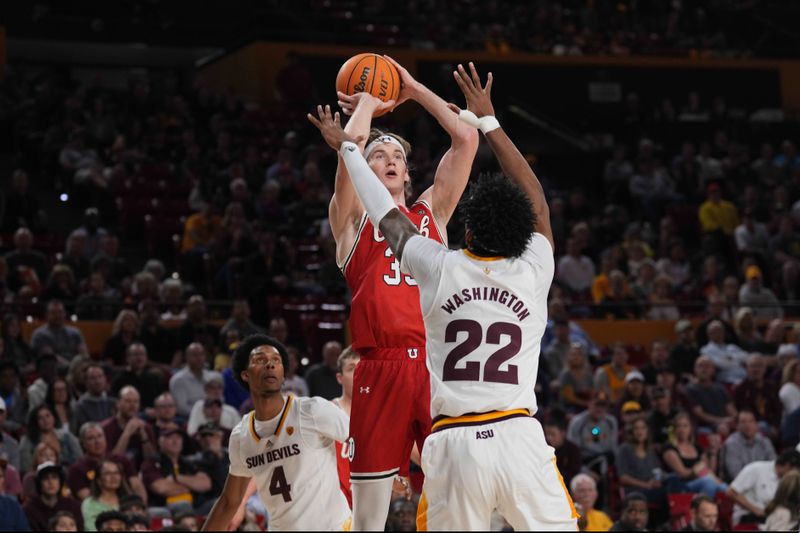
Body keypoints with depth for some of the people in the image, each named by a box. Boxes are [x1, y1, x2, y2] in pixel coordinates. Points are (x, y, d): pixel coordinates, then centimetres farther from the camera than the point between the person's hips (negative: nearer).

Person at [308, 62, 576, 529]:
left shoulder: (440, 269, 3)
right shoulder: (533, 274, 5)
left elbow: (388, 215, 18)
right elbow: (536, 202, 21)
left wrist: (347, 147, 35)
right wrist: (488, 119, 30)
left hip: (454, 444, 0)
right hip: (519, 438, 0)